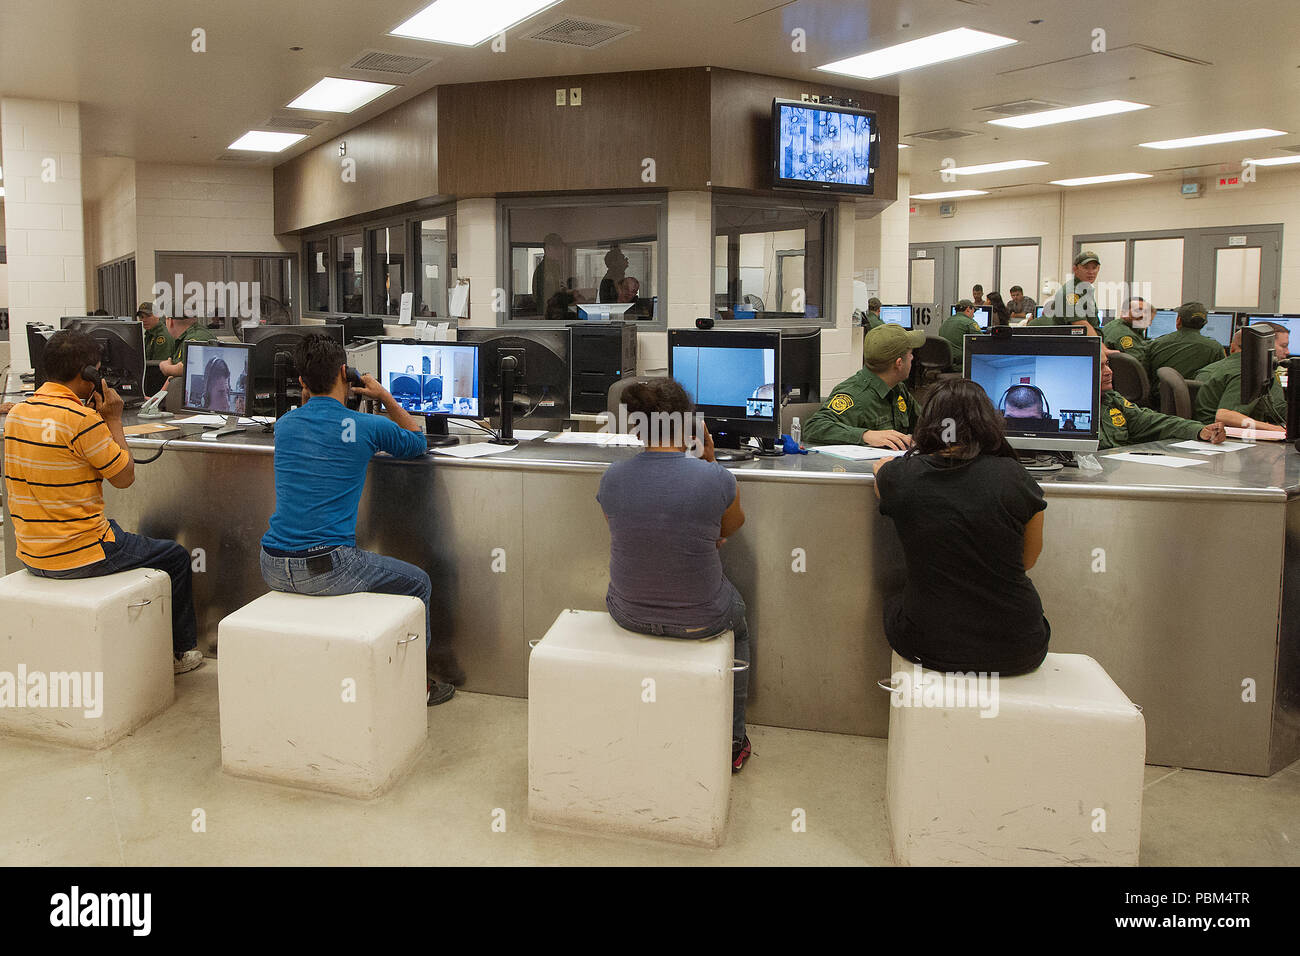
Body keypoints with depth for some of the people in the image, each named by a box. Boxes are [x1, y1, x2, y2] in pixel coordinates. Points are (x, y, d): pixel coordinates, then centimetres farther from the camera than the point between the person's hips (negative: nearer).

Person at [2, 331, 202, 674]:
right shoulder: (82, 420, -22)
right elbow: (124, 477, -12)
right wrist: (113, 420, -4)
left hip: (30, 555, 9)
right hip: (78, 556, -9)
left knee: (118, 533, 36)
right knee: (176, 557, 12)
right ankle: (181, 651, 25)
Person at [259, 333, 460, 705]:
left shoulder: (284, 425, 7)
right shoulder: (367, 427, -7)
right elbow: (418, 442, 15)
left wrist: (306, 397, 24)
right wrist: (384, 396, 20)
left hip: (274, 569, 6)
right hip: (327, 569, -6)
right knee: (417, 582, 17)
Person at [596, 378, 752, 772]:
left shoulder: (612, 477, -12)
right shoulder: (715, 478, -22)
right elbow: (732, 525, 1)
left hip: (627, 613, 3)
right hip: (698, 620, -3)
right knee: (738, 624, 33)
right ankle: (733, 742, 41)